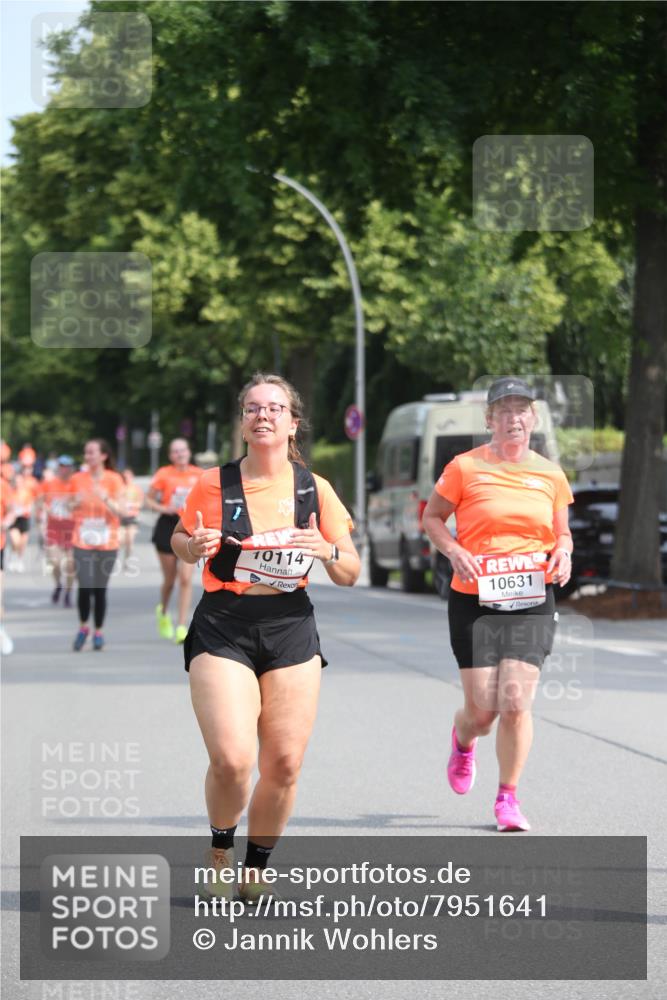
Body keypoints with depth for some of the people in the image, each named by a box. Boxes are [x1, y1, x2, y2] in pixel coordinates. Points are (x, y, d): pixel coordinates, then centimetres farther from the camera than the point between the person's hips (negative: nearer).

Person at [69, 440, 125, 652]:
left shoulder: (114, 480, -2)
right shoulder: (77, 479, 4)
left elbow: (121, 511, -6)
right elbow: (70, 509, 14)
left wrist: (106, 499, -22)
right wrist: (76, 503, -8)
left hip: (106, 543, -1)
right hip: (83, 542, 1)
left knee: (100, 589, 2)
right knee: (85, 586, -12)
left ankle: (98, 632, 17)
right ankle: (83, 628, 10)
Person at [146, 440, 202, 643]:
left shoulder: (198, 474, 3)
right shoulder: (164, 474, -3)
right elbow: (149, 499, 3)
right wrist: (164, 508, -14)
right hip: (168, 527, -1)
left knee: (186, 579, -10)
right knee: (169, 579, 8)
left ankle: (182, 627, -8)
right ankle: (163, 612, 39)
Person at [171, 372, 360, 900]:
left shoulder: (314, 489, 3)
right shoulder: (214, 484, -1)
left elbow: (350, 574, 8)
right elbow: (180, 539, 16)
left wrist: (328, 552, -14)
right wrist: (194, 547, -8)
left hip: (290, 627, 2)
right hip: (223, 629, -2)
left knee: (284, 764, -1)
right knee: (231, 759, -16)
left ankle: (256, 867, 22)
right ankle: (221, 849, 13)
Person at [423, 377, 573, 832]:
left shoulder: (550, 474, 7)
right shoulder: (466, 467, -1)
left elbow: (562, 531, 18)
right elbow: (432, 516, 7)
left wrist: (563, 551, -4)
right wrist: (454, 550, -11)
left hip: (532, 602, 2)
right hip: (474, 601, -1)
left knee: (515, 701, -10)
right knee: (482, 708, -3)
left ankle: (508, 797, 7)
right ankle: (463, 742, 36)